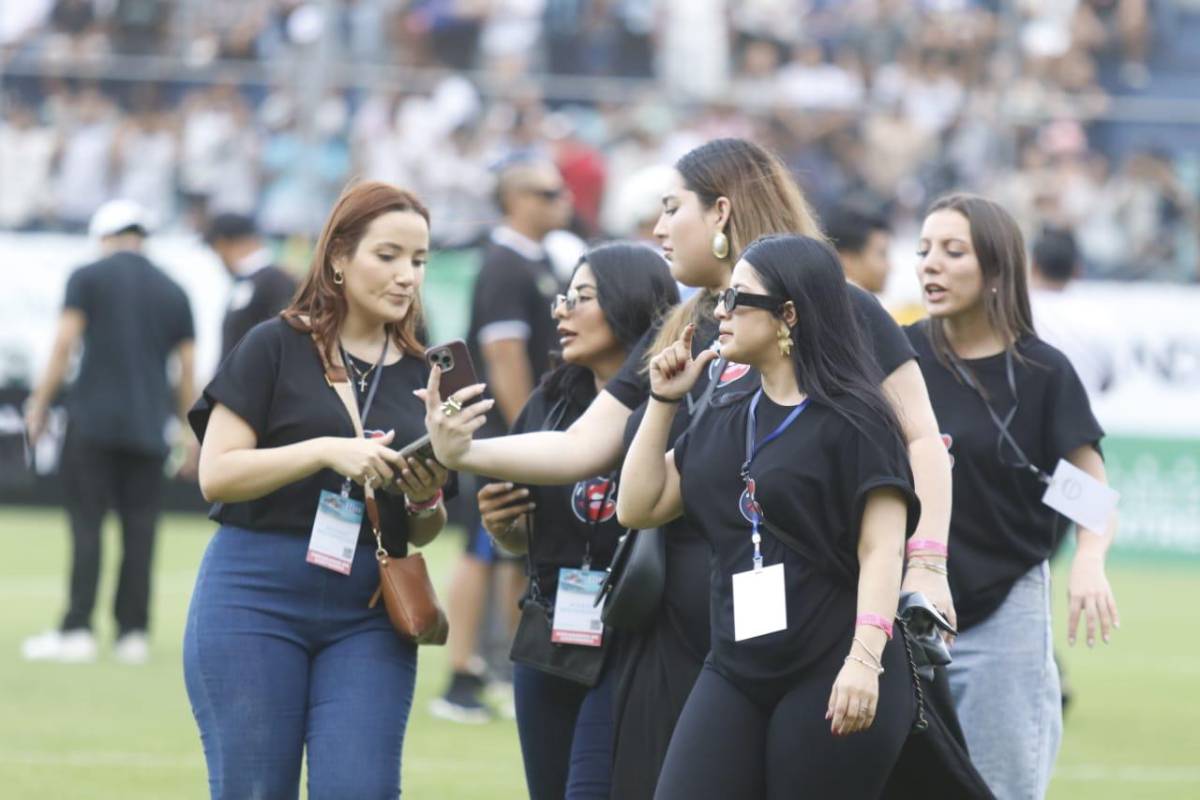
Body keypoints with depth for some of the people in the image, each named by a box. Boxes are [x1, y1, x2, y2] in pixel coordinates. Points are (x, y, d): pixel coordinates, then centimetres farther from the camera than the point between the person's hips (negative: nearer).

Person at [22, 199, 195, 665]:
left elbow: (64, 343, -7)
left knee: (86, 522, -5)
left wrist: (40, 403, 0)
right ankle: (133, 635, 3)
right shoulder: (173, 292, 12)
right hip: (148, 428, 3)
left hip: (93, 420, -3)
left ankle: (77, 631, -12)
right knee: (140, 528, 5)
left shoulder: (88, 278, 1)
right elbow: (188, 367, 11)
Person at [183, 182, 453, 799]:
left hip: (367, 618, 3)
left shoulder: (423, 375, 12)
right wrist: (326, 452, -19)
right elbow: (216, 475, -9)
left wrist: (426, 500, -6)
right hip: (256, 599, -3)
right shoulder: (276, 348, 0)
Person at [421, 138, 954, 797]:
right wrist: (467, 453, -1)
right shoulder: (674, 340, 16)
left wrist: (924, 564, -14)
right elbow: (580, 448, 12)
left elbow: (919, 438, -4)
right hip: (687, 638, 6)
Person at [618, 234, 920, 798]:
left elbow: (882, 548, -12)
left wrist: (865, 658, -24)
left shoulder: (851, 419, -5)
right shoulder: (725, 423, 16)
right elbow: (638, 509, 17)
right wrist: (664, 401, 11)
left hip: (830, 676, -6)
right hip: (735, 674, 6)